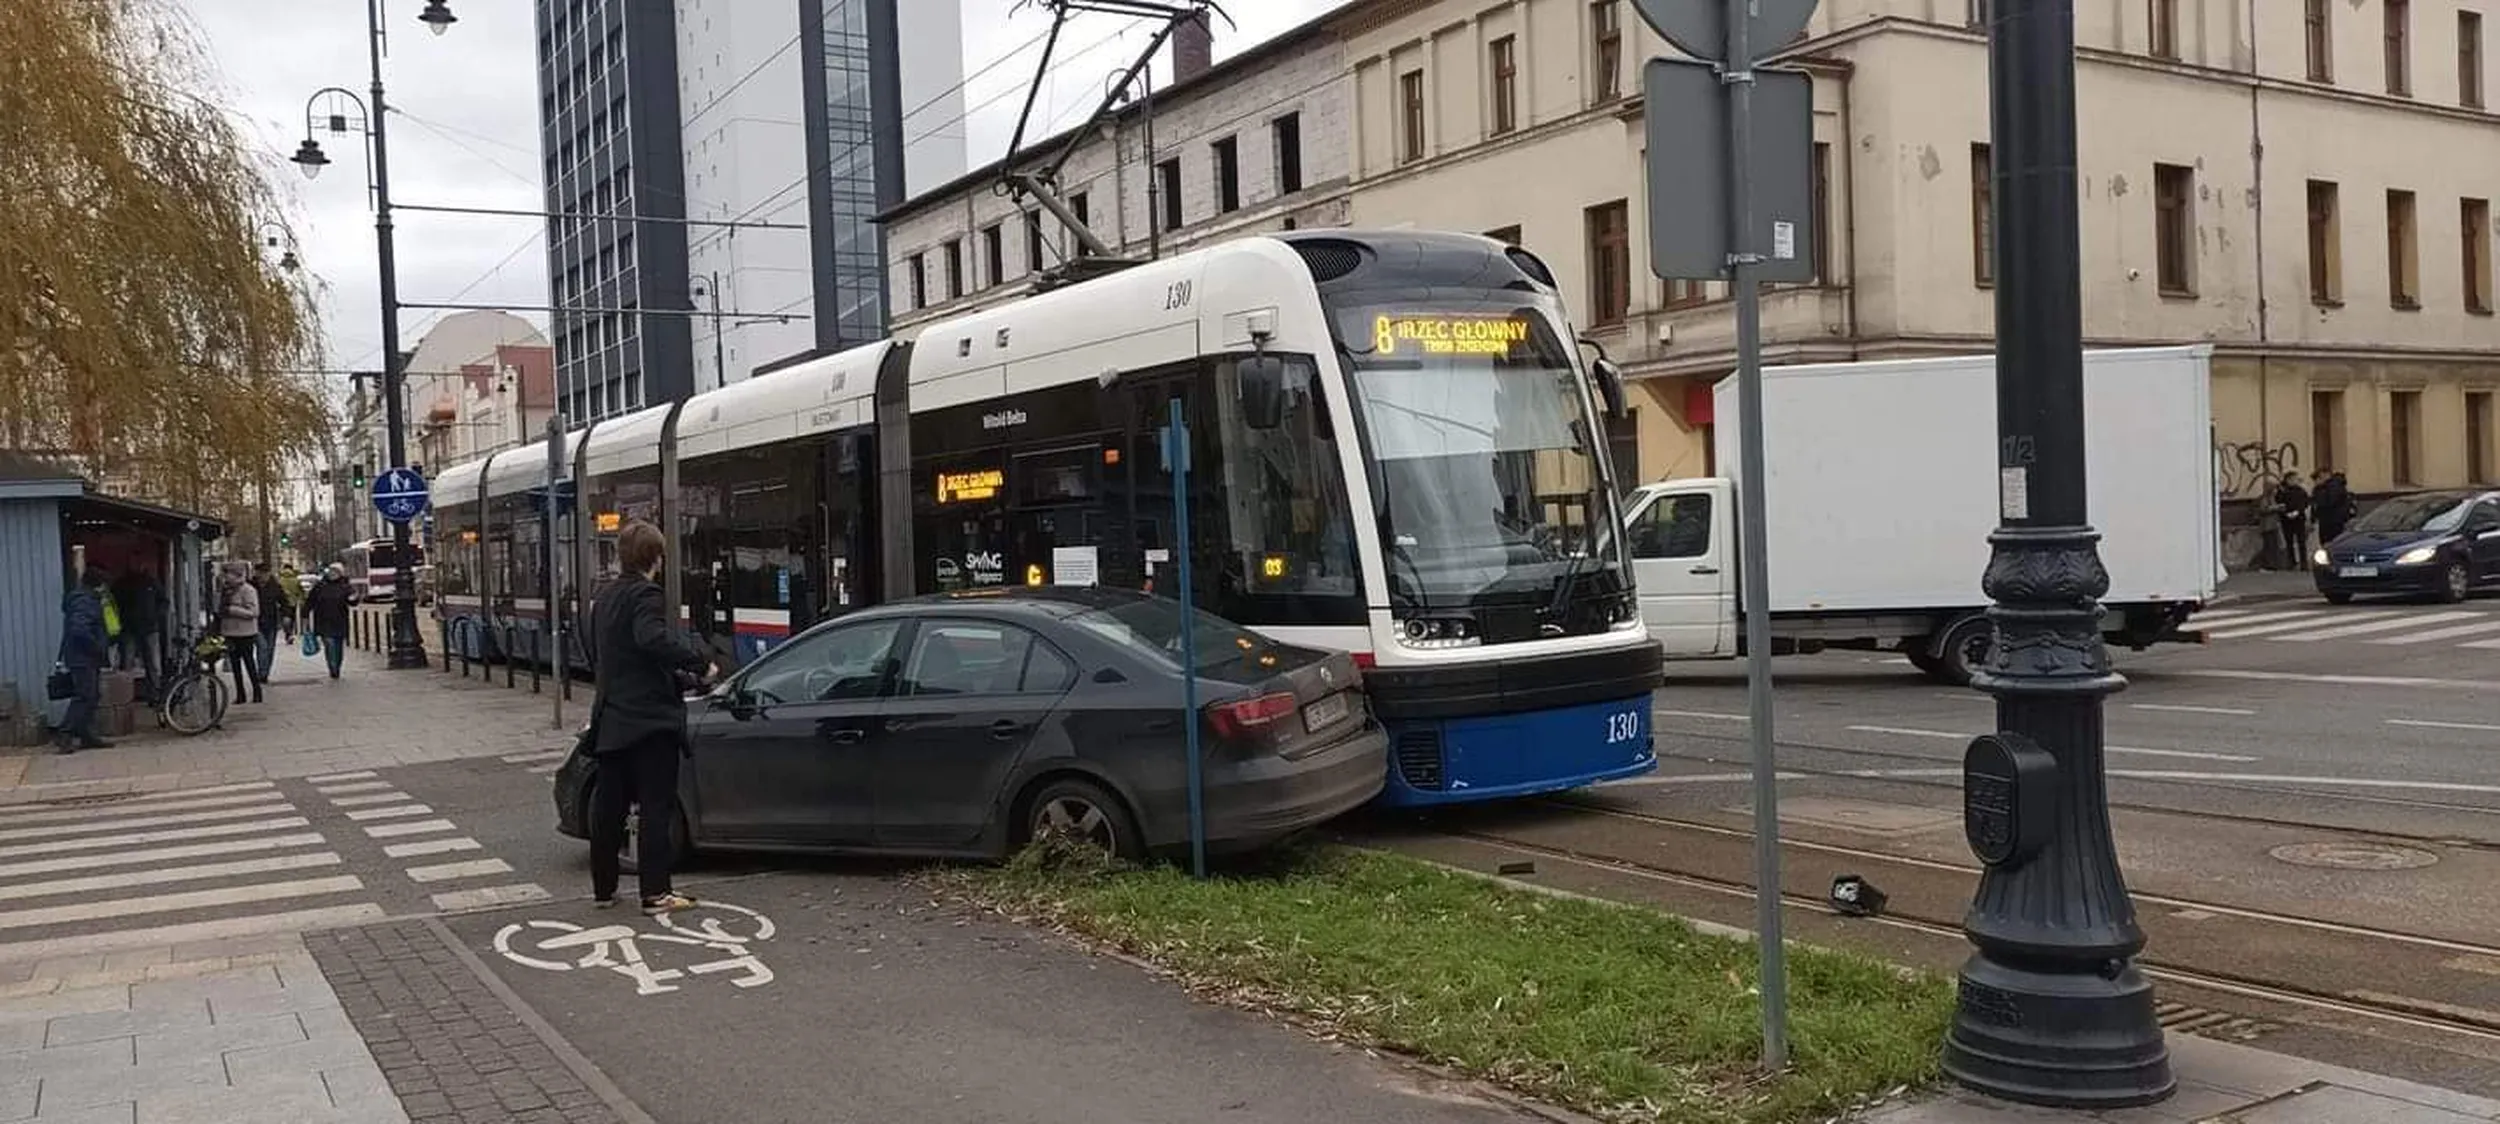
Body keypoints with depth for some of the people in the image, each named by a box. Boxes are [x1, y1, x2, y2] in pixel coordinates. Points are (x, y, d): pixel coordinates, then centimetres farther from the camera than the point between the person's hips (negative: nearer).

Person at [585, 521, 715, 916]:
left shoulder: (603, 598, 14)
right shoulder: (645, 595, -13)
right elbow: (654, 638, -31)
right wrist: (700, 662, -26)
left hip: (611, 720, 8)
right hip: (650, 719, -8)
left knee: (607, 806, 14)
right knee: (656, 807, -3)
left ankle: (603, 887, 22)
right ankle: (655, 893, -2)